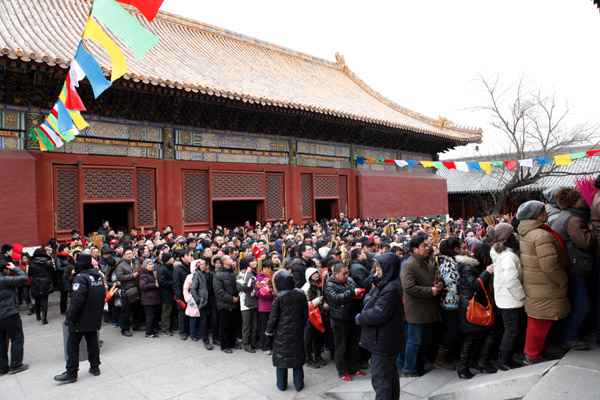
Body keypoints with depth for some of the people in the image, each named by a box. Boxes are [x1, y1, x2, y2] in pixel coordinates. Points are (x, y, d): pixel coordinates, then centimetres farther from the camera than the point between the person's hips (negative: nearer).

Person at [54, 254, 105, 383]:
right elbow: (103, 295, 13)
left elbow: (77, 300, -27)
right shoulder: (99, 276, 6)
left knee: (73, 344, 5)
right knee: (92, 341, 16)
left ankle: (71, 372, 9)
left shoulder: (81, 278, -20)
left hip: (80, 319, -7)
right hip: (95, 318, 7)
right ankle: (95, 366, 22)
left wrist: (70, 317, -18)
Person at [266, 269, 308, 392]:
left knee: (281, 356, 12)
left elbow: (273, 316, -12)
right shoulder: (301, 294, -7)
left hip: (282, 332, -3)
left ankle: (281, 385, 23)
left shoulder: (279, 296, -18)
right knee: (297, 356, 15)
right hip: (297, 331, 3)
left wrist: (269, 331, 1)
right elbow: (305, 313, 2)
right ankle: (298, 384, 24)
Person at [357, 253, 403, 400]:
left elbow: (378, 315, -26)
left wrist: (360, 318, -11)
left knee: (380, 377, 1)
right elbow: (369, 296, 13)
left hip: (383, 342, -10)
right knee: (390, 374, 23)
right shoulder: (383, 284, 6)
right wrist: (369, 299, -9)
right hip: (383, 339, 10)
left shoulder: (391, 289, -24)